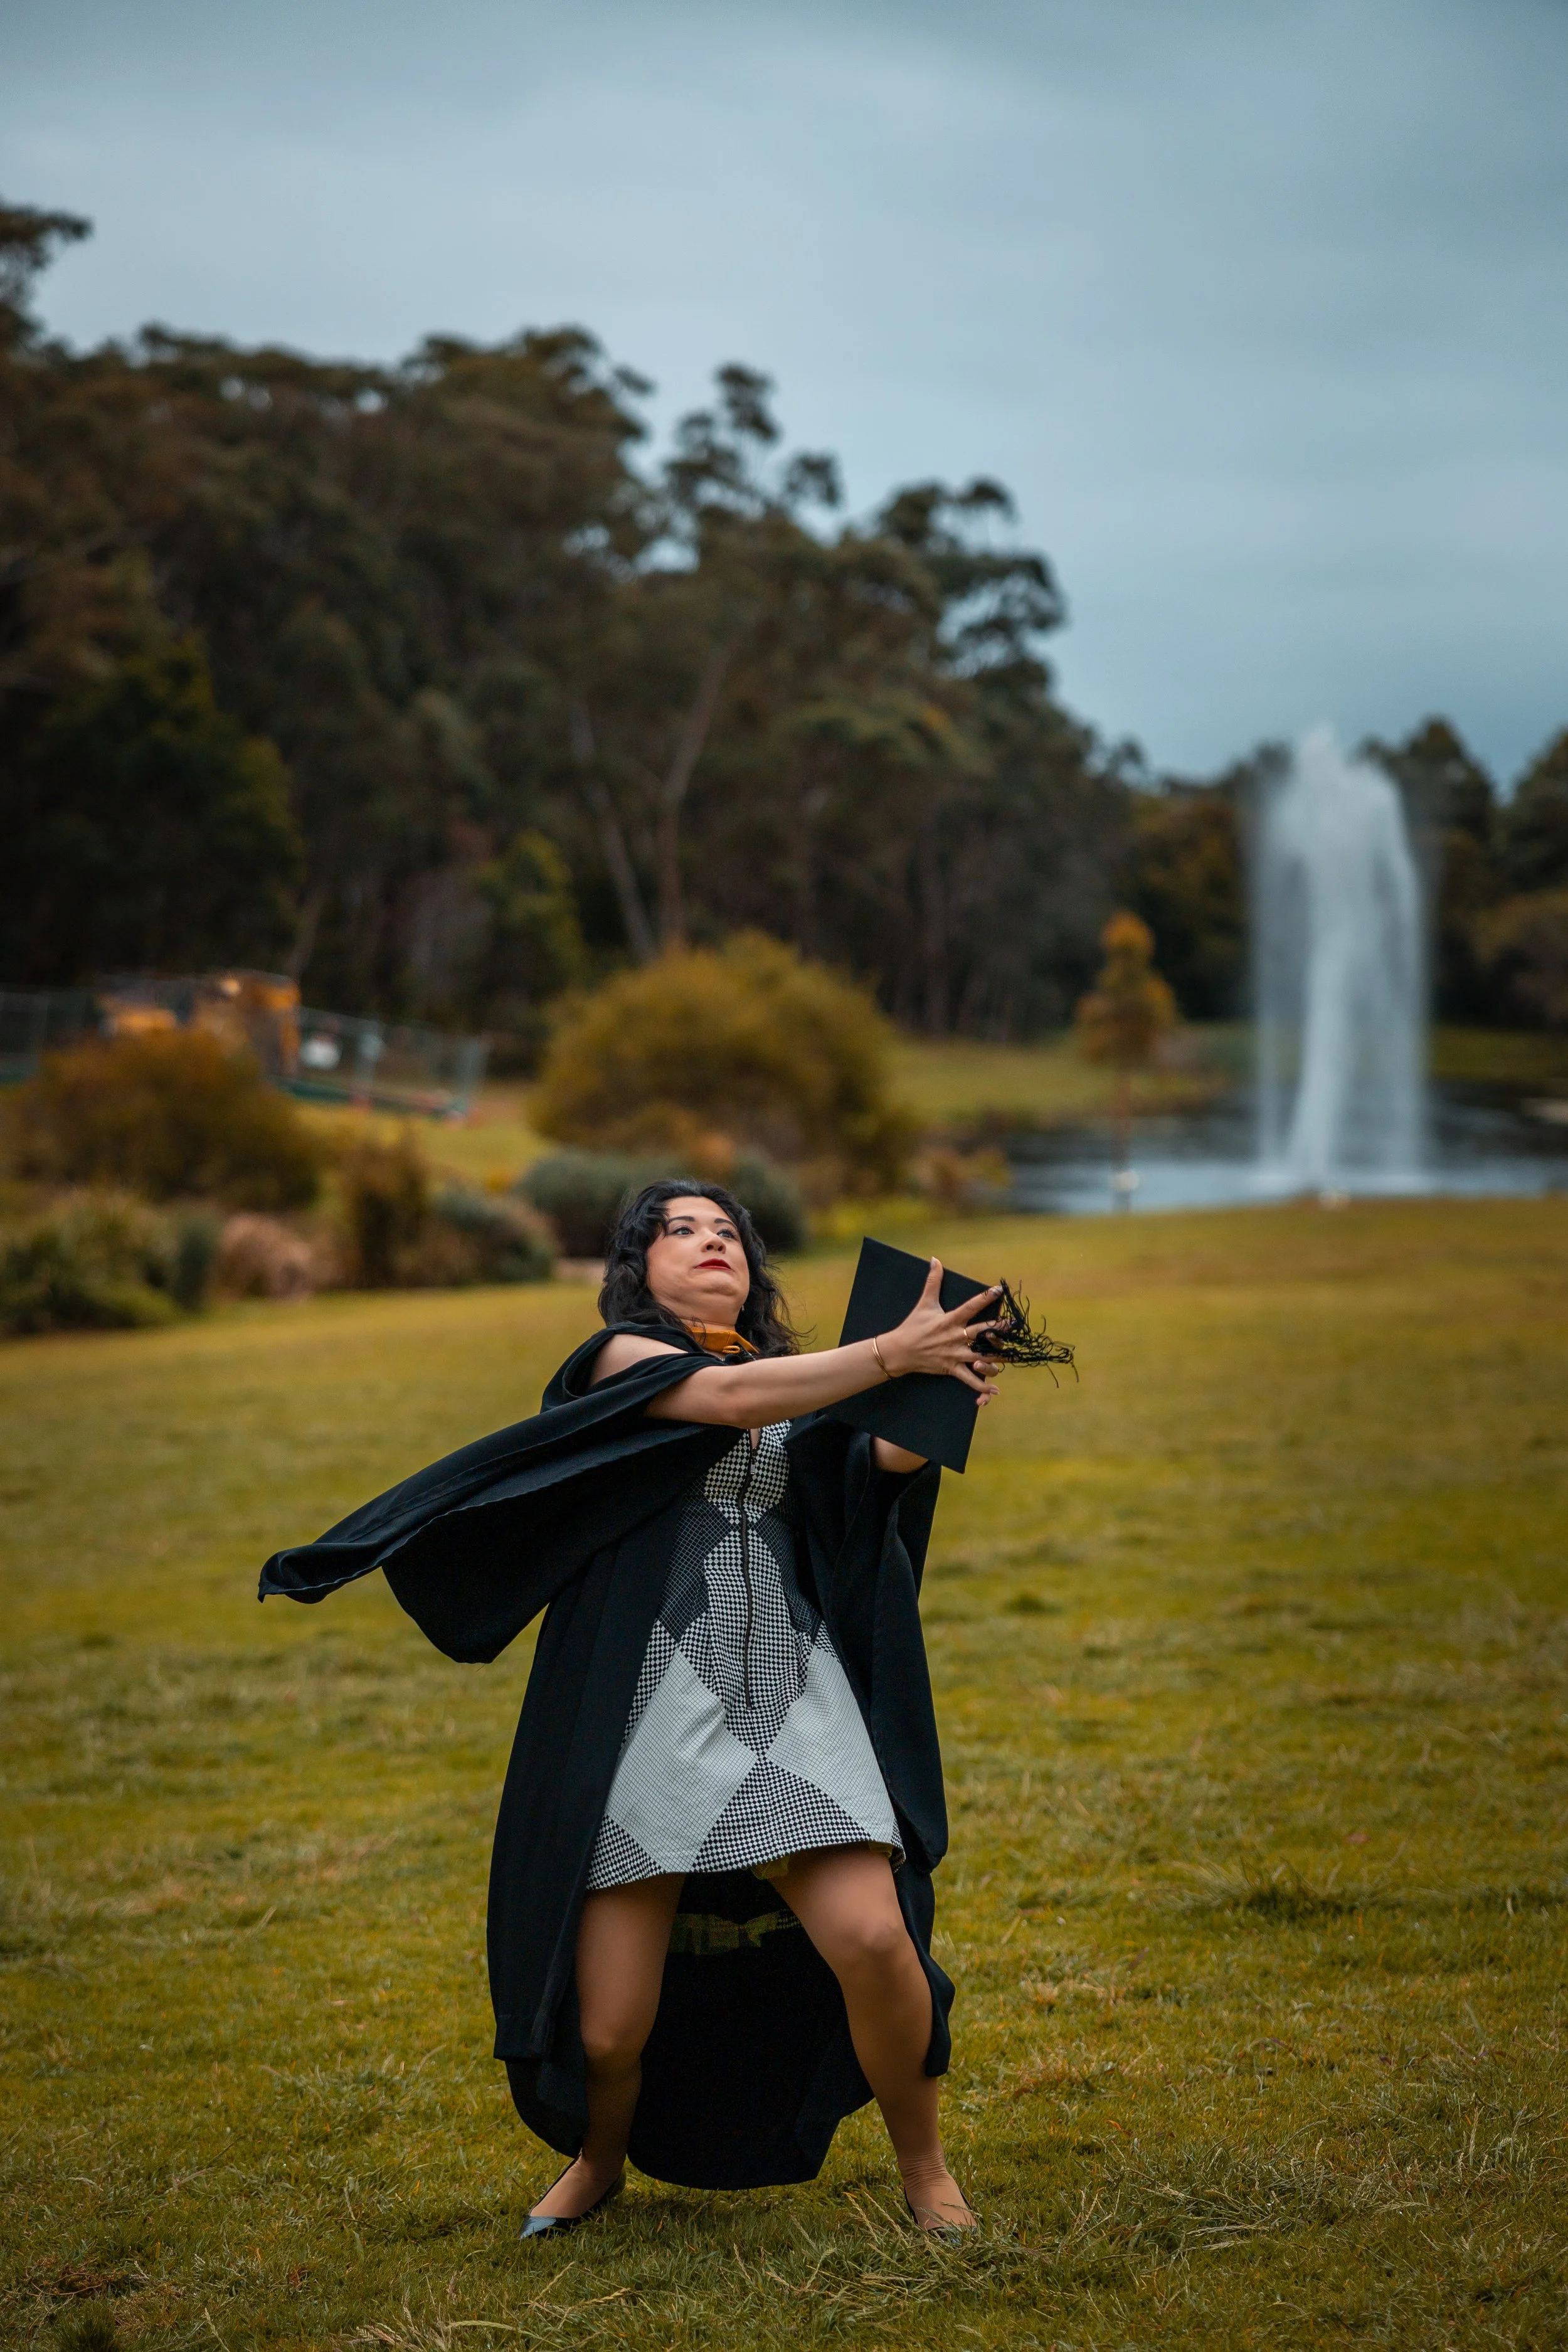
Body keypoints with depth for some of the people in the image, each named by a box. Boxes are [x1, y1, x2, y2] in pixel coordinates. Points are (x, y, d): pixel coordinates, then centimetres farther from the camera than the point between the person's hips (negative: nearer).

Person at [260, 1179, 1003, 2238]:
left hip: (789, 1702, 4)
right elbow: (731, 1399, -15)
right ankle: (600, 2161, 32)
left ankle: (925, 2165, 9)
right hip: (649, 1711, -3)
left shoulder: (796, 1392, 20)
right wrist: (890, 1352, -20)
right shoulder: (620, 1359, 5)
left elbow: (882, 1457, -1)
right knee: (611, 2028, -4)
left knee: (873, 1941, -18)